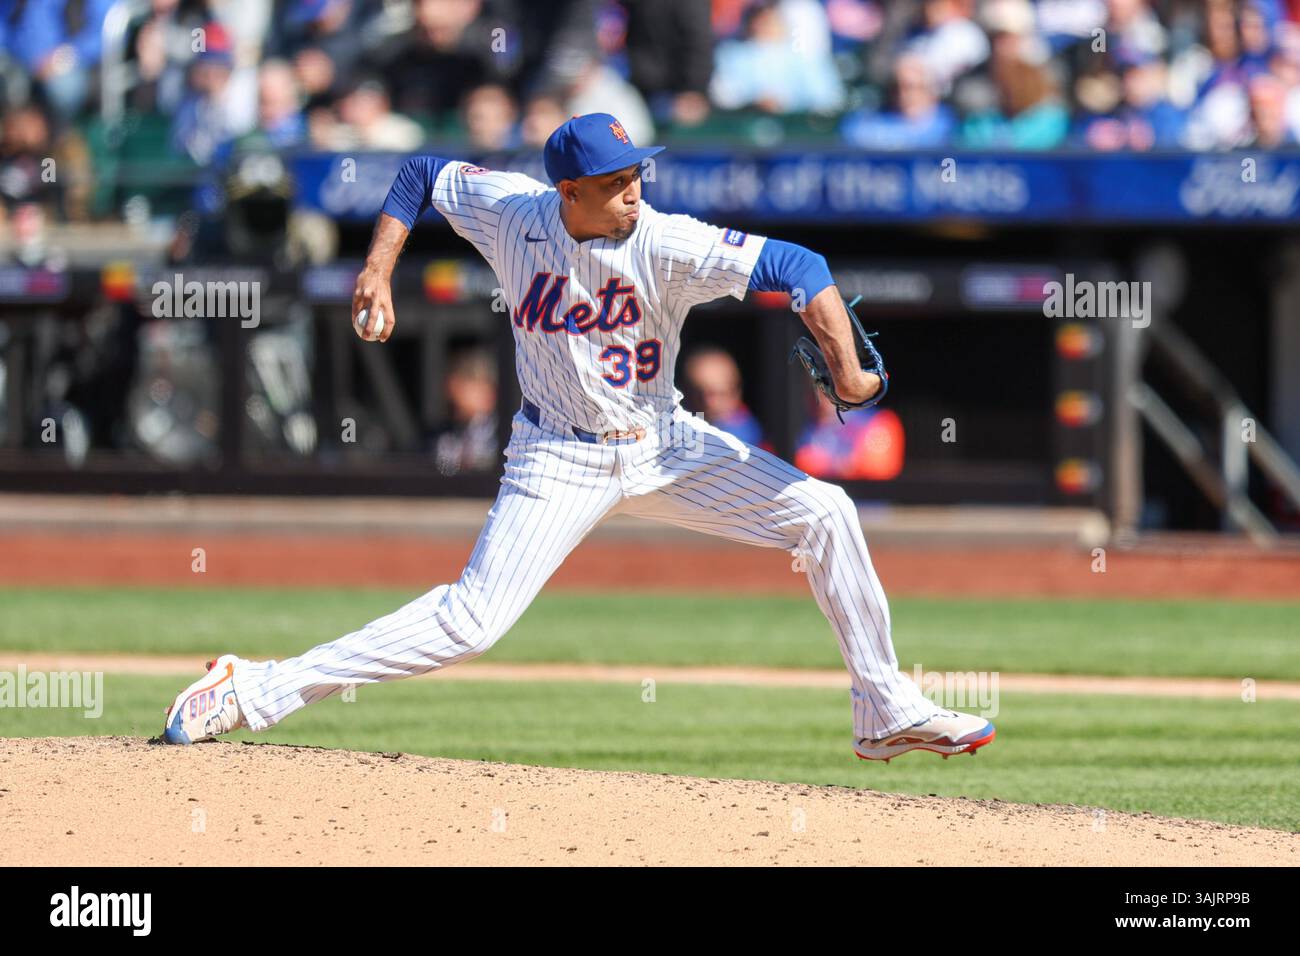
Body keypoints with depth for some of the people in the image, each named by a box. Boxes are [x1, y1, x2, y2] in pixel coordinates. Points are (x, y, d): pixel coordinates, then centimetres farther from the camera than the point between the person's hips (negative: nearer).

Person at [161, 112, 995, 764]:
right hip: (561, 462, -2)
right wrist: (378, 274, -4)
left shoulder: (667, 246, -21)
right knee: (472, 621, -17)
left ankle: (886, 713, 6)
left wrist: (847, 372, -35)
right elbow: (423, 173, 4)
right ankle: (255, 693, -12)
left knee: (823, 511, -8)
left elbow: (799, 267, -27)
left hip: (663, 447, 2)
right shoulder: (511, 211, -15)